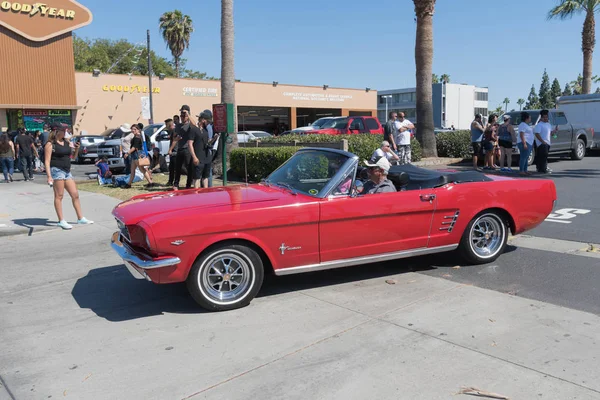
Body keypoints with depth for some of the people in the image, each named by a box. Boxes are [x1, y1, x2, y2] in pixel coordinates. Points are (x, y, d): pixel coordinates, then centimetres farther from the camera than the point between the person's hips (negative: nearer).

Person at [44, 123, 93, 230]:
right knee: (59, 196, -3)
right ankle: (61, 221, 1)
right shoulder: (50, 144, -6)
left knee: (75, 195, 8)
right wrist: (49, 176, -20)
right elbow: (47, 161, -11)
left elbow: (74, 156, 22)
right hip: (57, 170, -7)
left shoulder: (67, 142, 14)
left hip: (67, 171, 7)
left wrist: (77, 149, 1)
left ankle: (80, 218, 16)